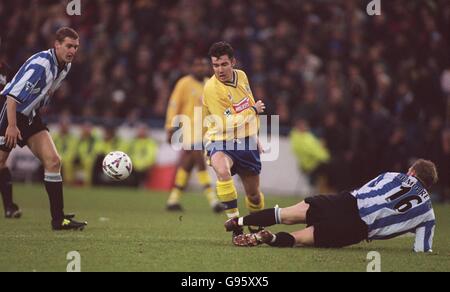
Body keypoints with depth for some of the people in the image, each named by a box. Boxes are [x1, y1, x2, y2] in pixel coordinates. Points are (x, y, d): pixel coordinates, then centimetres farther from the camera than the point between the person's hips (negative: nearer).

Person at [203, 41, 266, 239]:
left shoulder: (241, 76, 2)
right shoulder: (212, 88, -21)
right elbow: (228, 123, -23)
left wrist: (255, 138, 23)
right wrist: (253, 110, -10)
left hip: (246, 141, 6)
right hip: (221, 142, -6)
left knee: (253, 193, 13)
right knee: (223, 171, -39)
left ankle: (256, 228, 41)